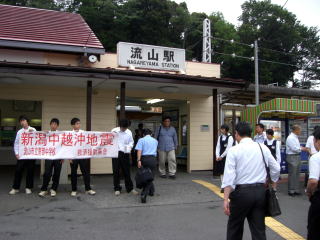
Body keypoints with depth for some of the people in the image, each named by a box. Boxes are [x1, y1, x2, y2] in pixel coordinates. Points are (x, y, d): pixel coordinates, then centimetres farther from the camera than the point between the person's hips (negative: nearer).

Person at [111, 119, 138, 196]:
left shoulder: (129, 132, 1)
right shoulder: (114, 131, -3)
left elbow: (131, 141, 12)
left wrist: (130, 147, -8)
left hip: (125, 154, 1)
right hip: (116, 153, -1)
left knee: (127, 171, 7)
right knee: (116, 172, 4)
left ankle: (130, 188, 19)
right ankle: (117, 189, 17)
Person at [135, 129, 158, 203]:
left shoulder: (141, 140, 6)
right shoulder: (155, 141, 17)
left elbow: (139, 150, -8)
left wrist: (139, 160, -14)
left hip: (144, 159, 0)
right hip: (153, 159, 1)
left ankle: (151, 191, 27)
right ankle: (144, 194, -16)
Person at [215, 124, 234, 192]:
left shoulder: (230, 137, -9)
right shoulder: (220, 137, 10)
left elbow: (228, 149, -14)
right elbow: (218, 147, 9)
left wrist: (221, 156, -13)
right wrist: (217, 156, -4)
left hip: (227, 157, -6)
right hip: (220, 157, 6)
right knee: (221, 172, 8)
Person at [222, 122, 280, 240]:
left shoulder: (234, 150, -8)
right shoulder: (263, 148, 4)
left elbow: (229, 176, -15)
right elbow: (276, 169, 11)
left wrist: (226, 199, -17)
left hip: (241, 192, -3)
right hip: (260, 191, 4)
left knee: (235, 229, 15)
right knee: (259, 229, 10)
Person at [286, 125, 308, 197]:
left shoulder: (296, 137, 13)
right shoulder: (290, 138, -16)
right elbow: (294, 148, -21)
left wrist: (301, 148, 2)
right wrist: (302, 149, -8)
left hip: (297, 157, 10)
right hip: (292, 157, -9)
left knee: (297, 174, 13)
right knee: (292, 174, -2)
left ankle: (296, 190, 21)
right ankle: (291, 191, 7)